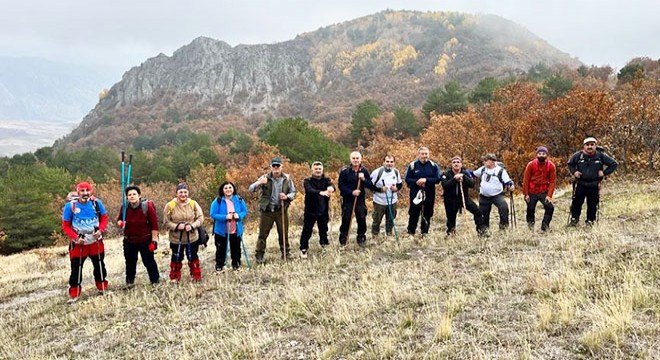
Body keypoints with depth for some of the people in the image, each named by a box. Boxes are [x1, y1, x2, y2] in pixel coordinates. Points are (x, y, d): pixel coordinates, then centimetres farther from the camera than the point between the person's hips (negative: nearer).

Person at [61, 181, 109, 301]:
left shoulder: (97, 203, -9)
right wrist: (76, 238, -18)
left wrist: (100, 230, -14)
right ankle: (74, 294, 14)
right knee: (76, 268, 1)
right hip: (78, 243, -2)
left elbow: (104, 218, 3)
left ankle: (103, 288, 34)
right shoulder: (70, 206, -15)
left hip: (96, 241, 3)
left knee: (99, 265, 16)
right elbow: (66, 226, -6)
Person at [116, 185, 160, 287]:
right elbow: (119, 219, 12)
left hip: (145, 240, -4)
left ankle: (155, 280, 18)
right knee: (130, 261, 17)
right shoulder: (124, 207, -7)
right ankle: (129, 281, 35)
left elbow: (154, 225, -13)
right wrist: (120, 223, -14)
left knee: (148, 261, 2)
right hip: (129, 240, 4)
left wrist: (154, 240, -14)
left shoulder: (147, 207, -17)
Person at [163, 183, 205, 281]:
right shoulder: (170, 205, -10)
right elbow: (166, 222, -6)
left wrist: (192, 226, -20)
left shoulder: (193, 204, -6)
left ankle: (196, 276, 32)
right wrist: (177, 226, -23)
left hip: (192, 238, 1)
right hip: (176, 239, -1)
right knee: (176, 259, 14)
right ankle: (175, 277, 32)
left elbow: (200, 218, -3)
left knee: (193, 258, 15)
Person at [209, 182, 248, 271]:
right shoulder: (218, 201, -14)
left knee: (236, 248, 17)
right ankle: (219, 266, 23)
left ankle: (236, 265, 33)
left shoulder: (239, 200, -5)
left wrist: (239, 215, -20)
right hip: (221, 231, -3)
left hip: (236, 231, 3)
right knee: (221, 249, 9)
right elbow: (213, 214, -15)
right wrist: (225, 217, -28)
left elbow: (245, 211, 2)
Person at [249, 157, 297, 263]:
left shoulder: (287, 178, 1)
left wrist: (287, 197, -13)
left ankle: (285, 253, 26)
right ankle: (259, 255, 10)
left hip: (282, 210, 2)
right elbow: (251, 189, -11)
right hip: (267, 210, -2)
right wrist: (259, 183, -31)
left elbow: (293, 192, 9)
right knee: (263, 233, 1)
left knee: (284, 233, 11)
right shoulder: (265, 178, -5)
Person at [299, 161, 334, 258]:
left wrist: (331, 188, -47)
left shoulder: (326, 180, 2)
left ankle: (324, 244, 36)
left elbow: (331, 186, -20)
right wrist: (321, 192, -46)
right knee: (307, 231, -3)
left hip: (323, 211, 3)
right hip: (310, 211, -3)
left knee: (323, 230, 15)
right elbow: (310, 190, -26)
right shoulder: (307, 181, -5)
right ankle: (303, 249, 6)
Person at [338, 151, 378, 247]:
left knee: (362, 219, 2)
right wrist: (351, 192, -19)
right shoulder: (345, 171, -8)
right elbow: (340, 185, -8)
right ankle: (343, 238, 16)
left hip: (360, 199, 2)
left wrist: (363, 179, -20)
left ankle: (361, 238, 18)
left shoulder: (364, 171, -1)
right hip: (347, 199, -2)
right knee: (346, 219, 1)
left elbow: (370, 185, -1)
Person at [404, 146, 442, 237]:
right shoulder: (412, 165, -1)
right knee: (414, 214, 4)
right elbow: (407, 179, 0)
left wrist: (426, 180, -18)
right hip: (415, 194, -1)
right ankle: (411, 233, 15)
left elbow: (438, 179, -4)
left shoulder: (434, 166, 0)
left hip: (429, 195, 1)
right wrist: (416, 181, -19)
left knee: (427, 215, 9)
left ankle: (425, 232, 22)